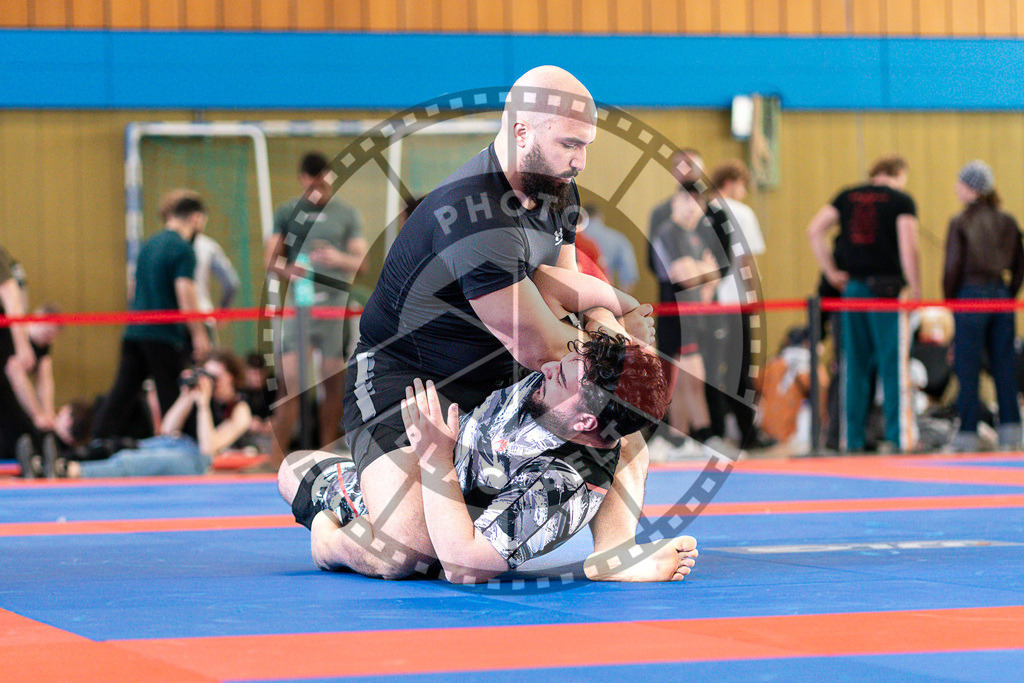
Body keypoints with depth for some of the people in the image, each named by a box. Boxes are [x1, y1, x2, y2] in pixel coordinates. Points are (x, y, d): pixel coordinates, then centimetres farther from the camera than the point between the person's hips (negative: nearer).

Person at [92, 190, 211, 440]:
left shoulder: (149, 244, 16)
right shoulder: (183, 250, -9)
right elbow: (185, 298, -15)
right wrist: (199, 334, -7)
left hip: (134, 332, 7)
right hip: (164, 335, -7)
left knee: (120, 394, 4)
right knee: (172, 398, 2)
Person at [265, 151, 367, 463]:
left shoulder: (346, 215, 8)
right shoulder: (286, 212, 10)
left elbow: (362, 262, 4)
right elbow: (271, 259, 7)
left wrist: (338, 258, -18)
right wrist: (287, 270, -15)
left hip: (335, 305, 1)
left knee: (334, 382, 2)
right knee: (291, 380, -9)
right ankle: (277, 455, -8)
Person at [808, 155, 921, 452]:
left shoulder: (847, 197, 13)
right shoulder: (901, 200, 0)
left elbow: (814, 230, 8)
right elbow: (908, 248, -10)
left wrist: (832, 272, 10)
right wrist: (915, 290, -5)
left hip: (852, 286, 4)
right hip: (885, 288, -4)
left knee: (855, 365, 8)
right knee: (892, 365, -1)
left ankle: (853, 439, 8)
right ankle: (894, 436, -5)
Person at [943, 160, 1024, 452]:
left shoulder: (960, 223, -8)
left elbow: (953, 266, -11)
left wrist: (949, 298, 2)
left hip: (971, 296, -5)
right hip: (1001, 296, 5)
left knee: (967, 368, 0)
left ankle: (968, 433, 0)